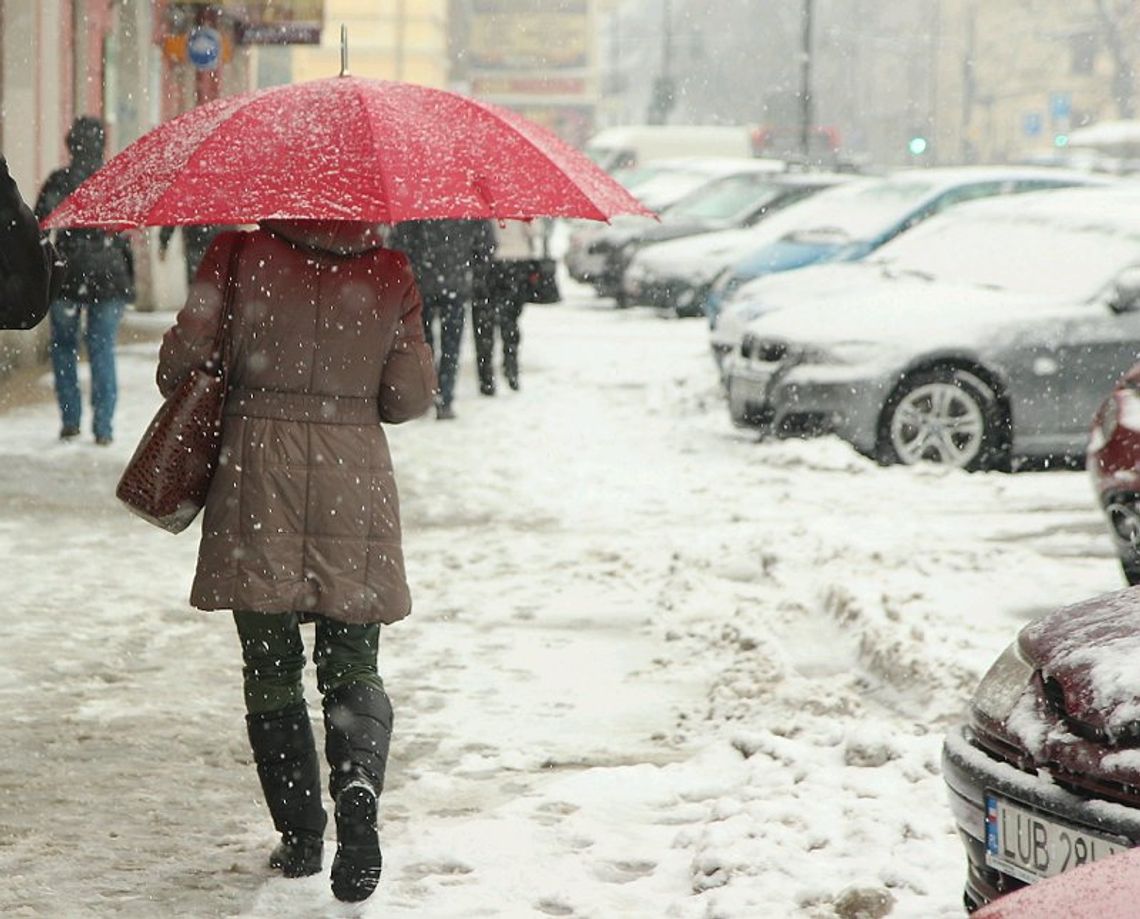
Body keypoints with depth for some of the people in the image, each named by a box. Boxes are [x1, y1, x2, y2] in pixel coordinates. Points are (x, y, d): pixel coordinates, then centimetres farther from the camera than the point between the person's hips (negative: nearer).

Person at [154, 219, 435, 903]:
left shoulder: (240, 255, -3)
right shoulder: (390, 273, 0)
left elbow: (183, 358, -3)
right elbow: (411, 396, 2)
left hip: (258, 469, -1)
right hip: (355, 477, 1)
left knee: (271, 665, 10)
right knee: (353, 662, 8)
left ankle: (300, 836, 9)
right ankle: (358, 784, -19)